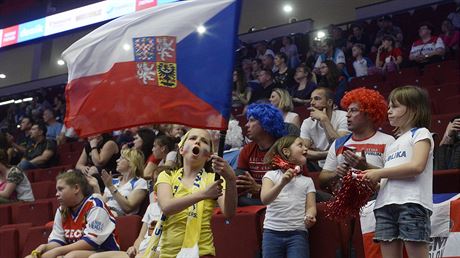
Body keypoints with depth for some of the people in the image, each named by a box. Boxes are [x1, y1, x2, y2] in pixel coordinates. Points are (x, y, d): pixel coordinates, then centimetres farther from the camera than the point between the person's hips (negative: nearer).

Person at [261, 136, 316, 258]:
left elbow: (311, 206, 4)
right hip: (273, 232, -1)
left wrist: (309, 217, -19)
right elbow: (265, 199, -10)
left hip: (297, 233, 1)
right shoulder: (271, 175, 6)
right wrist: (282, 183, -25)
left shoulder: (307, 181, 15)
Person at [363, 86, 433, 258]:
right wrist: (373, 178, 4)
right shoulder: (393, 143, 28)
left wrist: (379, 173, -9)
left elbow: (416, 166, -12)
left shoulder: (421, 133, 5)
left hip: (412, 202, -7)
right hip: (386, 203, 7)